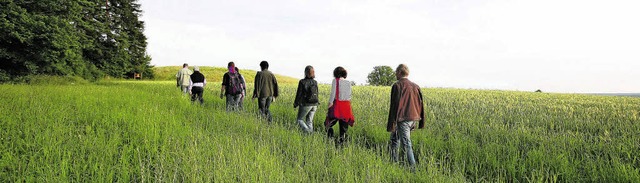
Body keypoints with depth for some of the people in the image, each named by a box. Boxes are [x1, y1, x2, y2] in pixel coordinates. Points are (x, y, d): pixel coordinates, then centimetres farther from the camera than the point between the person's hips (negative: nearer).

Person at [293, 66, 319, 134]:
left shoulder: (302, 82, -13)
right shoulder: (315, 82, 2)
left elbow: (299, 94, -10)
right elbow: (316, 94, 10)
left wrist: (295, 104, 2)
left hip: (305, 104, -5)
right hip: (314, 104, 5)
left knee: (300, 119, 9)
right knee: (309, 121, 14)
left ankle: (307, 132, -11)